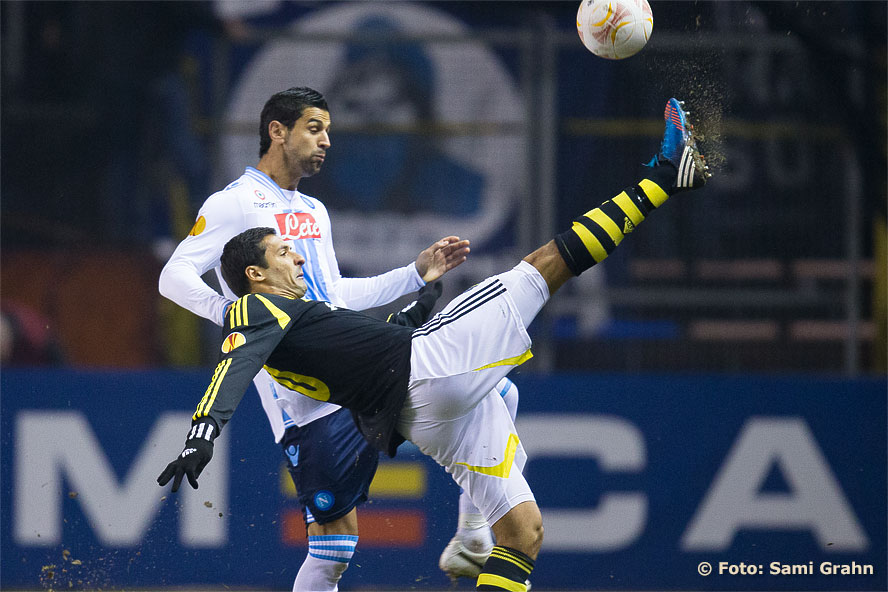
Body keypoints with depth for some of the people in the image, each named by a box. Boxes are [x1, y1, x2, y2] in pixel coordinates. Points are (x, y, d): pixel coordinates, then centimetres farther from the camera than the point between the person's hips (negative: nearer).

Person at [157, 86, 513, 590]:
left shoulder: (314, 211, 22)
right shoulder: (234, 203, -3)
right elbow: (175, 276, -10)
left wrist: (417, 273, 26)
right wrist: (232, 312, -28)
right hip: (307, 404, -8)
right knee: (334, 547, -11)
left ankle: (472, 540, 4)